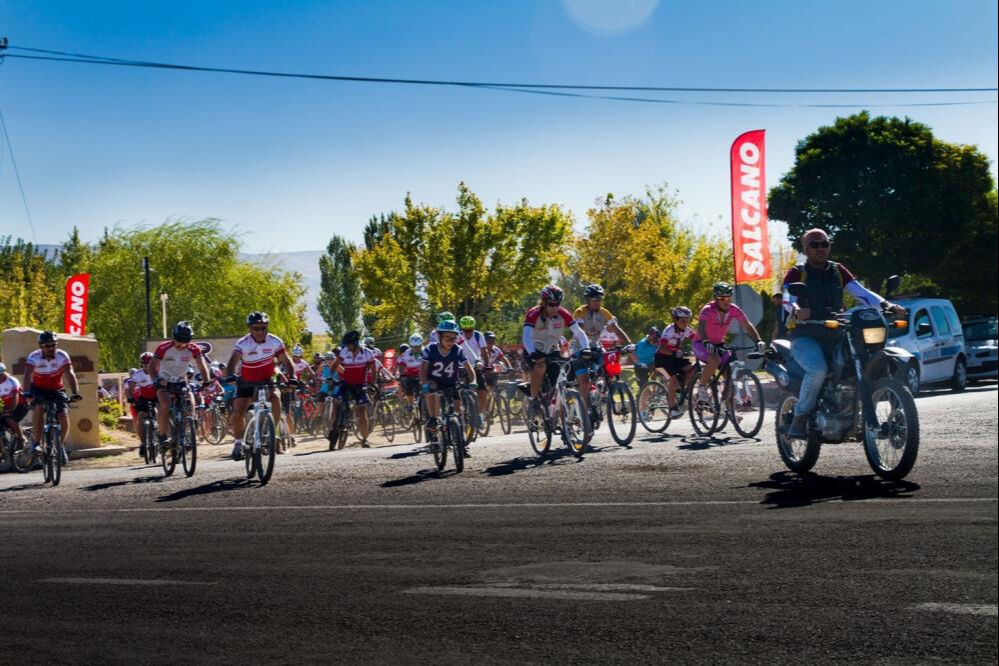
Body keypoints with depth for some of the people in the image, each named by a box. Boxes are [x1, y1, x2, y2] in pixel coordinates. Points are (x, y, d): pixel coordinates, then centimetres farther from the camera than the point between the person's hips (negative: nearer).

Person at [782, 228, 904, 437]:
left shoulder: (838, 271, 17)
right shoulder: (796, 273, 3)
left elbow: (861, 292, 6)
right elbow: (787, 298, -14)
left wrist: (886, 305, -12)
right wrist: (796, 311, -38)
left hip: (835, 335, 5)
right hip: (805, 337, -5)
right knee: (818, 369, -33)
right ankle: (800, 418, -19)